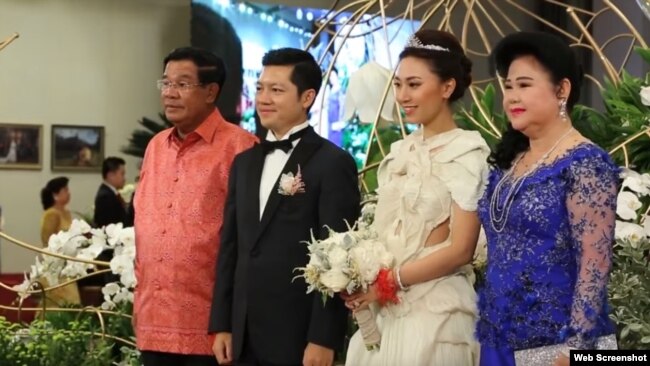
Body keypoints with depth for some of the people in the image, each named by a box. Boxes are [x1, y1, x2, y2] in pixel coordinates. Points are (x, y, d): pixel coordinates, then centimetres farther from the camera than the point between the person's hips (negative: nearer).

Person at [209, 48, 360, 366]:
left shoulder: (333, 164, -7)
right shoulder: (244, 163, 13)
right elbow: (230, 247, 14)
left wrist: (323, 338, -15)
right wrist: (221, 325, 9)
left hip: (299, 336, -6)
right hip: (243, 337, 6)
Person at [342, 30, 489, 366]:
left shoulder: (467, 152, -8)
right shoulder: (399, 152, 12)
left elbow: (460, 249, -13)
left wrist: (388, 281, -15)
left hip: (434, 311, -6)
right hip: (383, 310, 6)